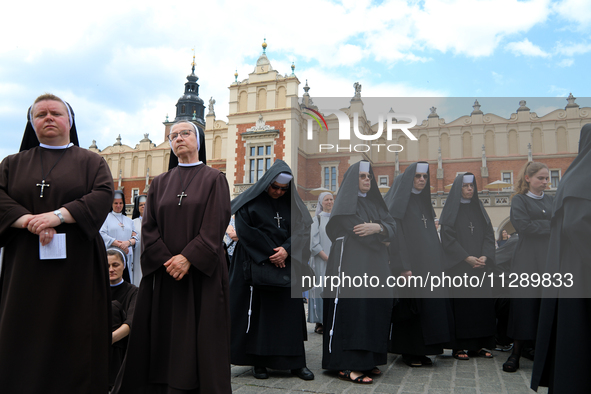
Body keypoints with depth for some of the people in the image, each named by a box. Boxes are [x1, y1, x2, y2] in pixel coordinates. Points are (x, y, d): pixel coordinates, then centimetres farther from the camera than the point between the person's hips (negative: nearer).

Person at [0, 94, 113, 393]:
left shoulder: (90, 161, 9)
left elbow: (104, 194, -7)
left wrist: (58, 215, -19)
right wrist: (28, 220, -17)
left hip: (75, 267, -2)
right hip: (25, 267, 2)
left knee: (74, 341, -2)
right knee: (24, 342, 3)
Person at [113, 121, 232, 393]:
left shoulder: (214, 179, 3)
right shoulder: (159, 183, 13)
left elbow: (215, 226, -8)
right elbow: (149, 227, 4)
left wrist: (188, 258, -17)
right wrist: (167, 260, -10)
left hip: (202, 273, -3)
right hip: (164, 273, 3)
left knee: (201, 338, 0)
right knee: (163, 336, 5)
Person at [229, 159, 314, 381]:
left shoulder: (292, 203, 7)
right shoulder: (250, 202, -2)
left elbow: (302, 229, 0)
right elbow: (245, 231, -10)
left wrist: (287, 250, -16)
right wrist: (269, 255, -12)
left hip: (286, 266, 3)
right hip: (256, 266, -3)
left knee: (290, 311, 3)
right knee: (257, 313, 1)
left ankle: (296, 362, 10)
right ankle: (258, 362, 12)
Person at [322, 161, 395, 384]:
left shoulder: (374, 203, 20)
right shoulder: (346, 203, -1)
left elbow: (392, 227, 6)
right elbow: (357, 230, -13)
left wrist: (378, 228, -17)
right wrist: (382, 239, 1)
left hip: (375, 267, 7)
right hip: (351, 264, -7)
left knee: (374, 308, 3)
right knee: (352, 309, -12)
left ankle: (366, 360, 11)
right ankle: (347, 366, -11)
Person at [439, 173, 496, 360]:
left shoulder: (479, 209, 14)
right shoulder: (451, 210, 1)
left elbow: (489, 235, 8)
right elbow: (448, 238, -7)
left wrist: (485, 257, -9)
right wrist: (467, 258, -15)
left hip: (481, 266, 4)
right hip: (458, 266, -4)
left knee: (482, 302, 2)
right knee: (460, 304, -4)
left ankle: (479, 345, 10)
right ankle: (459, 347, 2)